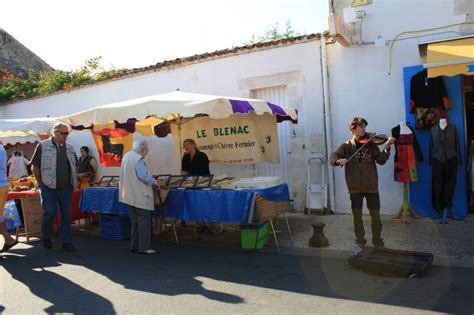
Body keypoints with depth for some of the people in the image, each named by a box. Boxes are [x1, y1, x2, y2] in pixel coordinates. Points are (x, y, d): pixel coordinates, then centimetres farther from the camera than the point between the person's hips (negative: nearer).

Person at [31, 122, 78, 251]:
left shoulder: (69, 148, 10)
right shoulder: (43, 146, -4)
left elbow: (74, 166, 17)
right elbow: (35, 166, -2)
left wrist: (73, 184, 10)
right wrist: (41, 183, -4)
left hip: (66, 188, 4)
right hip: (49, 187, -4)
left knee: (66, 215, 5)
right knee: (50, 213, 1)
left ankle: (67, 241, 13)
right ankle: (46, 237, 25)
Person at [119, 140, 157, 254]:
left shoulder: (126, 156, 12)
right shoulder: (138, 159, -17)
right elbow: (144, 176, -23)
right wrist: (154, 182, -6)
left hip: (129, 194, 9)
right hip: (140, 195, -9)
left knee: (135, 221, 16)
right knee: (144, 220, -3)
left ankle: (134, 245, 21)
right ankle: (144, 247, -3)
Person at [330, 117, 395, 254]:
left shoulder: (371, 145, 2)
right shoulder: (346, 146, 2)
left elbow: (381, 160, -8)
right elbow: (333, 157, -8)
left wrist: (387, 148, -25)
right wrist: (339, 160, -30)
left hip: (371, 186, 0)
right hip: (355, 187, 0)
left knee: (375, 216, 4)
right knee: (357, 216, 8)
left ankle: (378, 243, 23)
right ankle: (360, 242, 26)